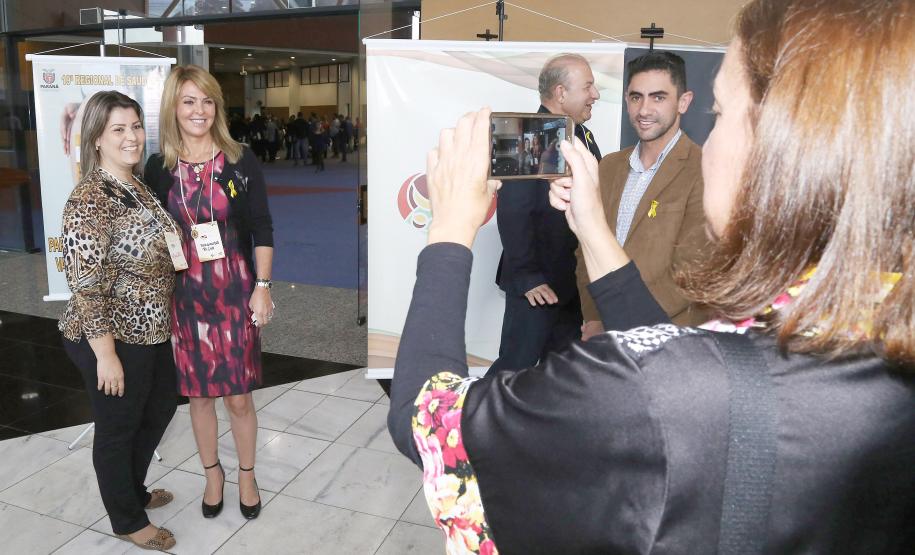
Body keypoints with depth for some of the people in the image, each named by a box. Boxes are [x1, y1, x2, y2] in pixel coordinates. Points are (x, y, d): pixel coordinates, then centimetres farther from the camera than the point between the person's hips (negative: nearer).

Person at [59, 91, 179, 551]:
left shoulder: (138, 186, 4)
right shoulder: (88, 202, -22)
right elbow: (86, 287, -23)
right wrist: (106, 354, -20)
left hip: (150, 331, 9)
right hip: (113, 339, -9)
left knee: (161, 408, 24)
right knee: (118, 428, 11)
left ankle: (134, 490, 48)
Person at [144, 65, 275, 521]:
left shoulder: (240, 161, -3)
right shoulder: (159, 168, 1)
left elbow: (262, 230, -2)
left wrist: (262, 287, -7)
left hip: (235, 292, -1)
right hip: (185, 295, 2)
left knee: (238, 395, 7)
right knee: (199, 393, 13)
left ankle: (246, 475, 30)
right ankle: (212, 473, 36)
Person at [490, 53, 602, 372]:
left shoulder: (582, 135, 10)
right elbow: (513, 215, -22)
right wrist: (527, 278, -20)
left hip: (576, 281, 8)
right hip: (538, 285, -8)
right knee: (517, 366, 4)